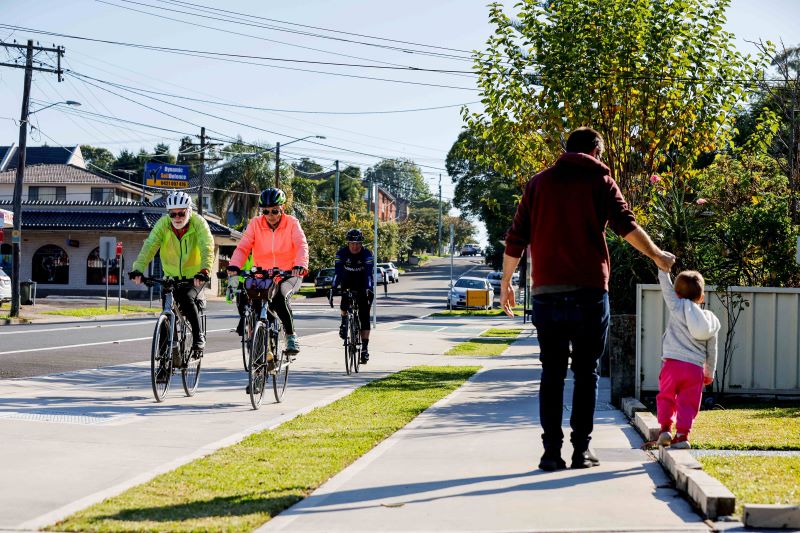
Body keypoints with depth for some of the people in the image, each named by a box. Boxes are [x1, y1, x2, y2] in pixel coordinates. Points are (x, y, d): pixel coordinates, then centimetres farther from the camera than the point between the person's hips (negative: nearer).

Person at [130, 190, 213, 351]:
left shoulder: (198, 223, -18)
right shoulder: (163, 224, -13)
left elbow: (207, 248, -31)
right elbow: (149, 246, -25)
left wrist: (204, 271, -48)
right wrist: (138, 268, -40)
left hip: (195, 276, -3)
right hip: (172, 276, 3)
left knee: (187, 299, -26)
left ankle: (199, 336, -10)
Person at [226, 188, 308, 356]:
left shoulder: (292, 223, -5)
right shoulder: (255, 224, -2)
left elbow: (302, 245, -19)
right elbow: (243, 247, -13)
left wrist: (300, 265, -39)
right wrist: (234, 266, -33)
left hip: (289, 274, -2)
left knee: (279, 298, -30)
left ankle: (291, 336, -11)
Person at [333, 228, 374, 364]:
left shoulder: (367, 254, -19)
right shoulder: (341, 253, -15)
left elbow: (369, 273, -29)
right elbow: (338, 272, -24)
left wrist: (368, 289, -45)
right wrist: (333, 289, -37)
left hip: (364, 287, -1)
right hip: (348, 284, 1)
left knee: (364, 316, -9)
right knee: (344, 303, -29)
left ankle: (365, 348, -6)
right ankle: (344, 322, 3)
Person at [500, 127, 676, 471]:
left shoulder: (539, 182, 13)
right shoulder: (599, 179, 5)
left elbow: (516, 238, 11)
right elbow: (625, 225, -4)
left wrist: (506, 282, 20)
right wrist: (656, 256, 8)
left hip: (547, 291, 2)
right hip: (589, 291, -2)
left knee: (552, 373, 5)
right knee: (586, 372, 5)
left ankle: (551, 451, 0)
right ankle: (581, 449, 2)